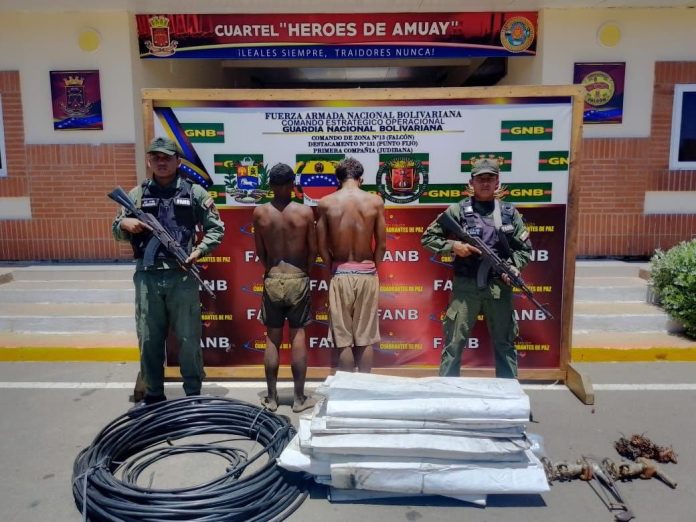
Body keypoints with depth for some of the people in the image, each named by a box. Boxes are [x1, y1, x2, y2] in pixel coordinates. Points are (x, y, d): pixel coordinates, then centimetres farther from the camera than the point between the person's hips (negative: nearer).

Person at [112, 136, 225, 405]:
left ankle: (193, 395, 20)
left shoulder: (195, 192, 4)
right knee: (149, 339, 10)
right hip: (147, 275, 2)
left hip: (183, 275, -2)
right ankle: (153, 394, 27)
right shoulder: (137, 194, 10)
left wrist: (199, 250, -10)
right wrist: (124, 224, -8)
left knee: (189, 338, 5)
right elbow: (117, 230, 15)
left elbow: (216, 229, 5)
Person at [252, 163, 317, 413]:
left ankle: (271, 397, 18)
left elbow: (260, 251, 3)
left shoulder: (259, 212, -4)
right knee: (297, 337, 6)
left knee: (272, 339, 9)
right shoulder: (305, 212, -7)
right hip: (298, 278, -1)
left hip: (272, 279, 1)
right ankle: (299, 397, 12)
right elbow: (313, 250, -1)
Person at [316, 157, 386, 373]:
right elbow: (381, 245, 0)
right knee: (365, 339, 10)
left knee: (343, 340, 7)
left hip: (341, 274, -1)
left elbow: (322, 246, -1)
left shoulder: (325, 203, -4)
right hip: (367, 274, 1)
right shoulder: (375, 201, -3)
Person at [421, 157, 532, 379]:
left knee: (505, 343, 12)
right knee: (453, 343, 3)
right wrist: (453, 245, -12)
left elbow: (525, 249, 10)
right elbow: (427, 238, 2)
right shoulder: (458, 210, 0)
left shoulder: (510, 213, 8)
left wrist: (513, 267, -9)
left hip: (499, 286, 3)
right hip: (465, 286, -2)